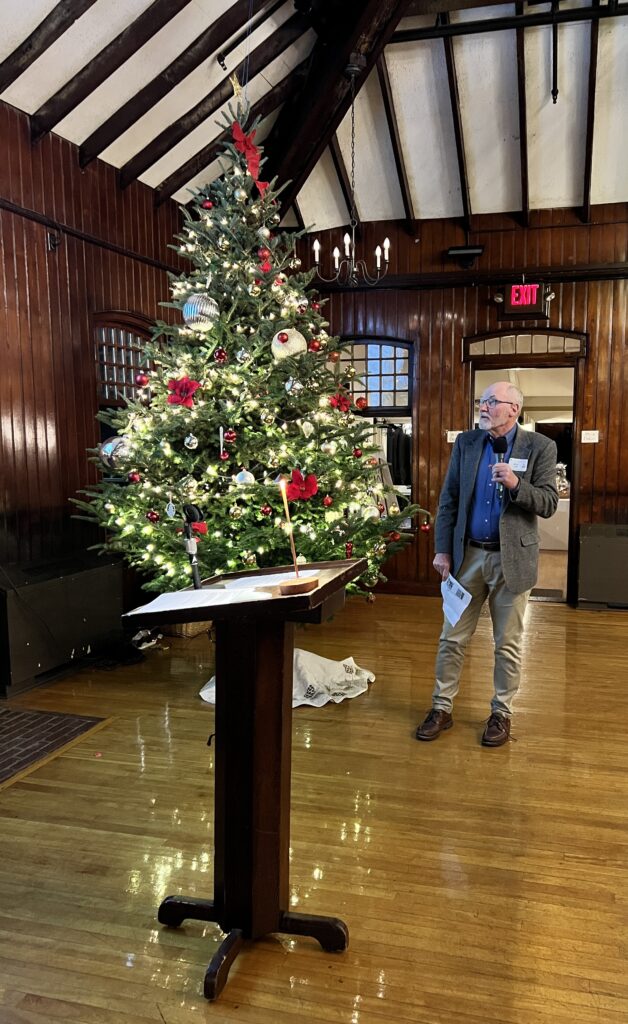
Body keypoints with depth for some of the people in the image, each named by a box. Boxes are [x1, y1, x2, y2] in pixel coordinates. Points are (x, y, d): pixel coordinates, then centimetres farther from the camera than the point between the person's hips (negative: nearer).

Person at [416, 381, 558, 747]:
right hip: (468, 555, 3)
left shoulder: (540, 447, -5)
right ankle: (442, 708, 23)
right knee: (453, 639, 9)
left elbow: (549, 504, -8)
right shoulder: (466, 442, 3)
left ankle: (502, 713, 26)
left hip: (512, 558, -2)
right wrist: (443, 549, -1)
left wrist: (515, 484, -25)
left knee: (508, 644, 10)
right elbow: (448, 499, 4)